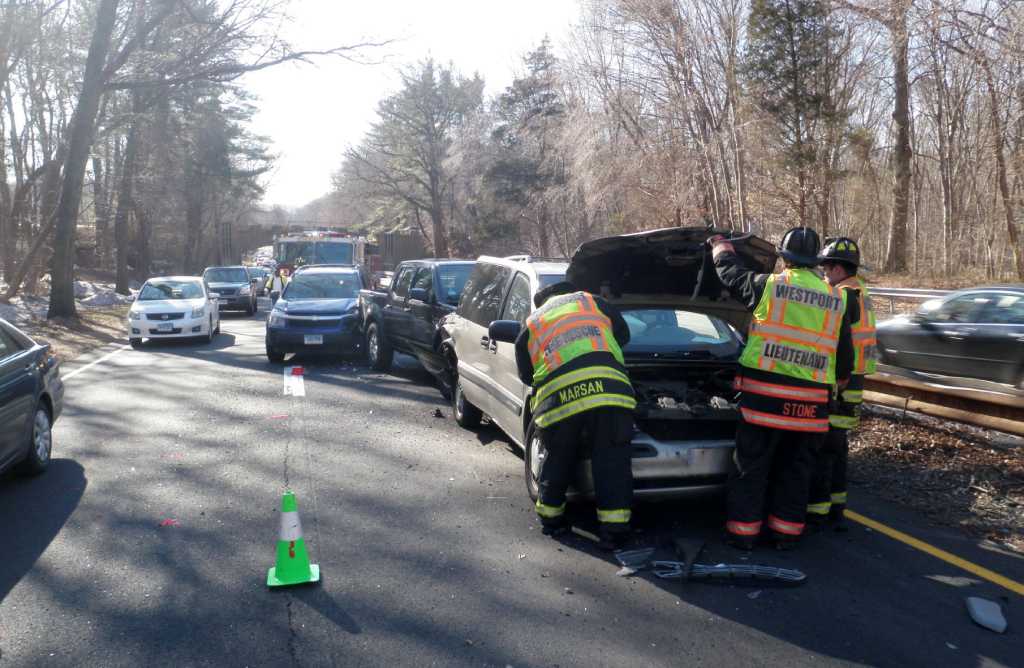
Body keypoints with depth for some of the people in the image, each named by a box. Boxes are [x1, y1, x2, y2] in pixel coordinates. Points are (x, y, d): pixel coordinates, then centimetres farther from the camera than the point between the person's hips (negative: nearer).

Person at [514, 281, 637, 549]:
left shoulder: (530, 327, 27)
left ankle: (550, 518, 35)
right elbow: (623, 334, 33)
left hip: (558, 401, 1)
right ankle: (614, 530, 10)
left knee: (557, 461, 22)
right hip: (608, 393, -1)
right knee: (611, 462, 9)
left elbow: (526, 375, 31)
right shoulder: (592, 302, 26)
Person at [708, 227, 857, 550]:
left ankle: (743, 530, 10)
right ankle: (786, 531, 21)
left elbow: (729, 271, 13)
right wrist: (834, 380, 33)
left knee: (751, 466, 6)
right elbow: (845, 355, 15)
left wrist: (721, 244, 32)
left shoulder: (769, 285, -3)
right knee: (795, 469, 15)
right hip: (810, 402, 3)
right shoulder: (836, 299, 9)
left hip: (764, 393, -3)